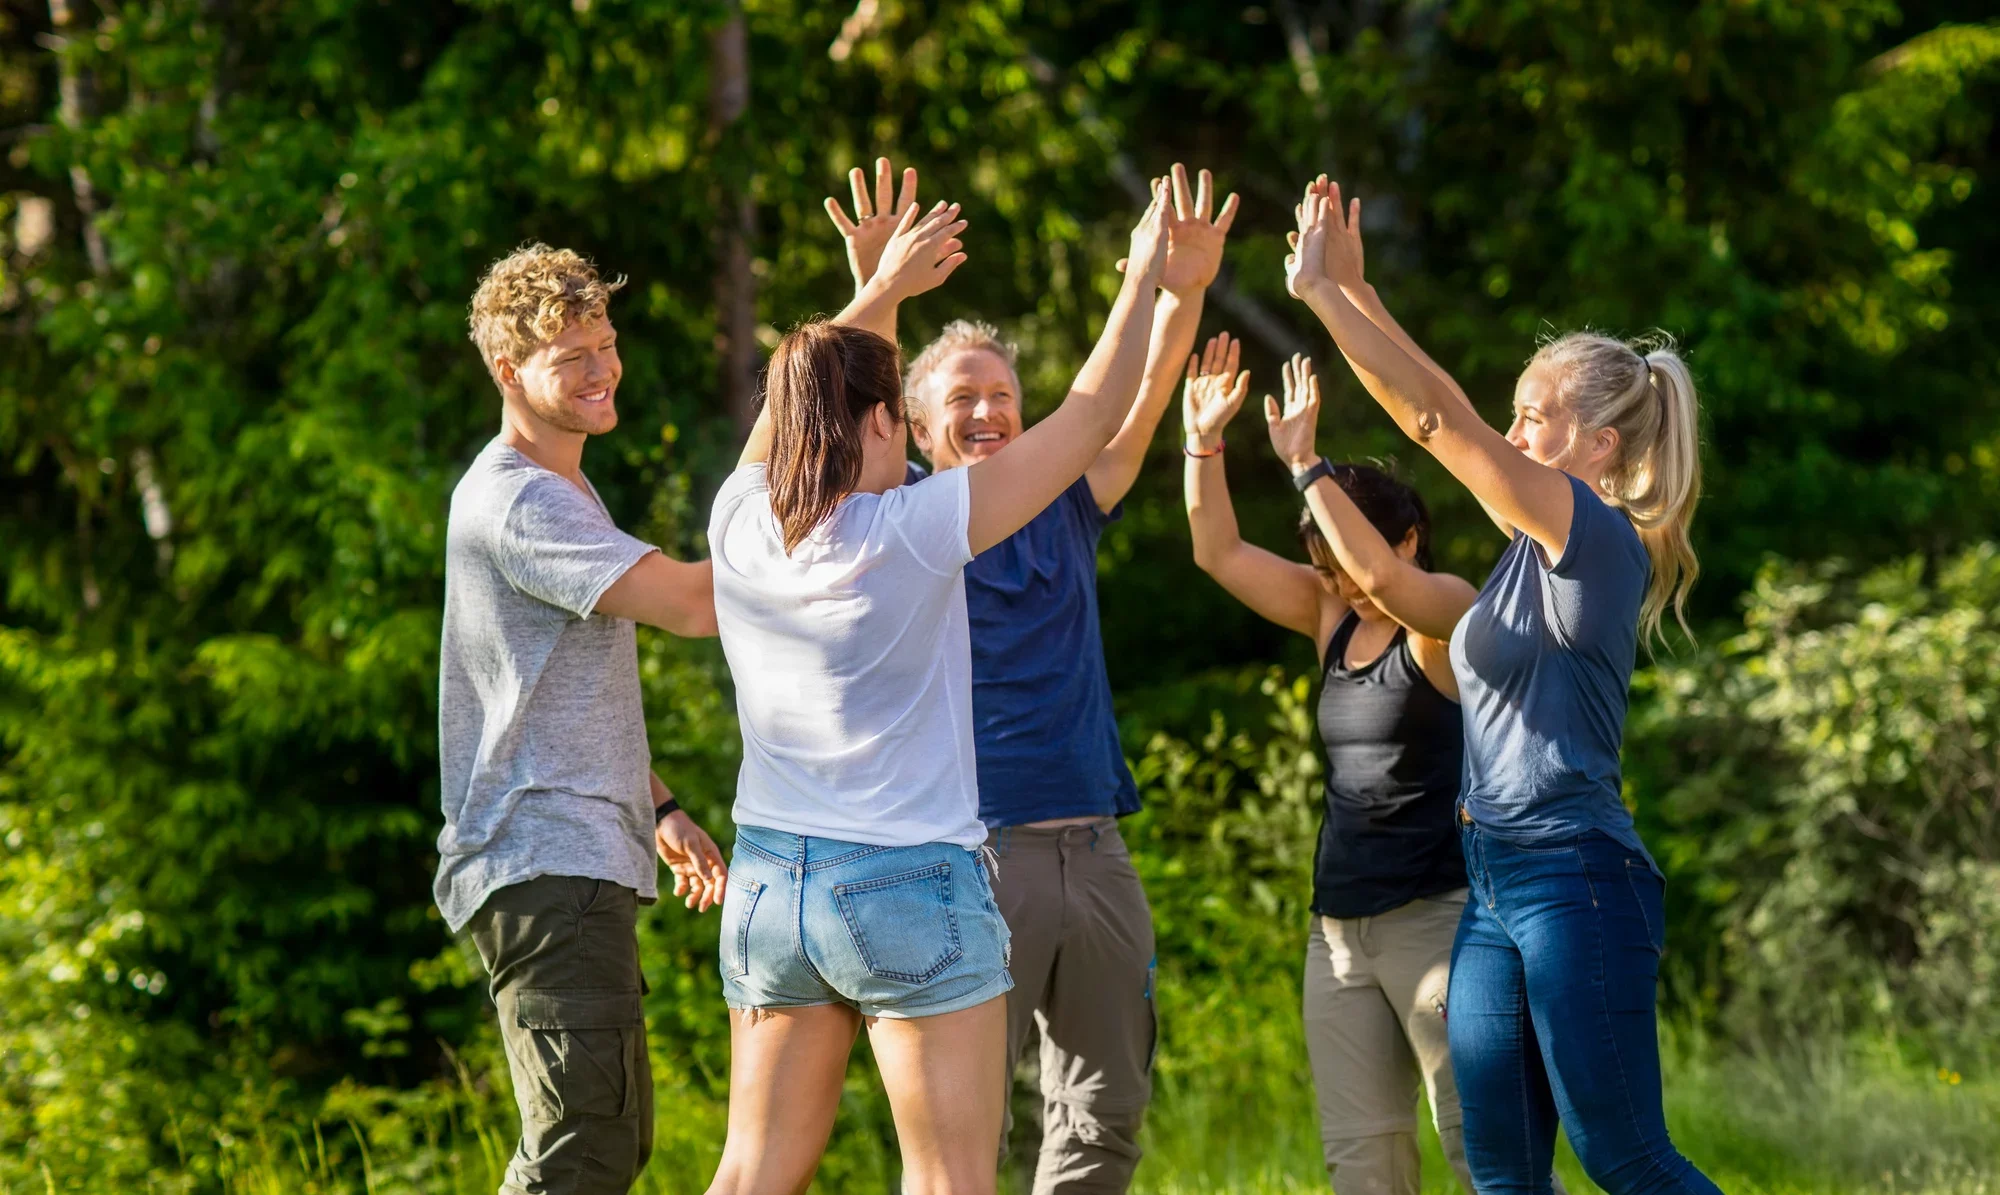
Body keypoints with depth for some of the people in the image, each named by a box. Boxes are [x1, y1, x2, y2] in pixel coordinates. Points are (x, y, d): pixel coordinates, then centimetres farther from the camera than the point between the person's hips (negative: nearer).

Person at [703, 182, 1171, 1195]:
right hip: (911, 883, -6)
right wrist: (1142, 282, 5)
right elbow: (1091, 422, -7)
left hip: (766, 884, 6)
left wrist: (884, 291, 32)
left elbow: (800, 401, 22)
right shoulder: (911, 533, -14)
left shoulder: (740, 525, 0)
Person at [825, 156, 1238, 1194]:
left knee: (1106, 1110, 8)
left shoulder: (1064, 512, 12)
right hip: (973, 850, -5)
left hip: (1091, 849, 5)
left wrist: (1183, 291, -18)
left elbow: (1135, 409, 0)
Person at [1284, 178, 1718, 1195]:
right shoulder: (1538, 542, 13)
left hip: (1577, 879, -9)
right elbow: (1440, 417, 17)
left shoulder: (1601, 540, -11)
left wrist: (1320, 292, -12)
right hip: (1495, 885, 9)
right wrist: (1352, 286, 11)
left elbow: (1438, 419, -15)